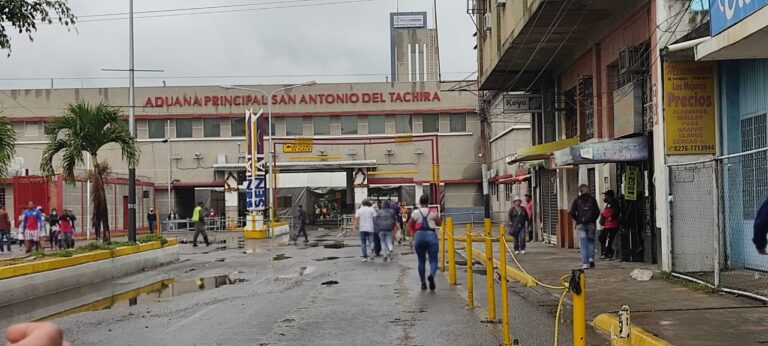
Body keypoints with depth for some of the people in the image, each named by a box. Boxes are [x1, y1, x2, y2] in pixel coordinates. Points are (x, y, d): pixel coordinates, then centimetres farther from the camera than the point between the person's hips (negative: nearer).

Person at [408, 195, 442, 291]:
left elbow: (410, 226, 5)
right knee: (433, 260, 2)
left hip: (419, 236, 1)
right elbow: (439, 223, 8)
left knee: (421, 261, 14)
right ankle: (431, 275, -29)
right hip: (431, 235, -1)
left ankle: (423, 283, 16)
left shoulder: (415, 212, 0)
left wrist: (413, 233, 21)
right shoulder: (433, 212, -1)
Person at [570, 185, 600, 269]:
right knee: (591, 241, 15)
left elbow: (572, 212, -6)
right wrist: (593, 219, 9)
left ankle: (585, 262, -6)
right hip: (591, 224, 1)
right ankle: (591, 258, 0)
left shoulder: (577, 200, 0)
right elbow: (597, 211, -1)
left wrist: (578, 220, 6)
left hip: (581, 224, -1)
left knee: (583, 243, -1)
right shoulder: (592, 199, 4)